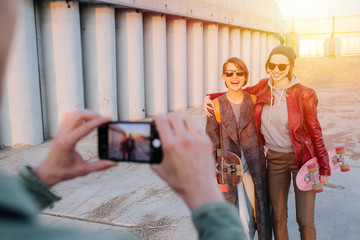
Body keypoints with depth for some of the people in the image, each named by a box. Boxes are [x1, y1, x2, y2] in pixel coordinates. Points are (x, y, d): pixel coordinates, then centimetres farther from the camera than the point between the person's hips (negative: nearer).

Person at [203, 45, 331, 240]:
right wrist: (211, 98, -1)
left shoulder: (303, 95, -13)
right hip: (275, 159, 3)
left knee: (305, 220, 5)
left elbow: (315, 132, -6)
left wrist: (324, 168, -2)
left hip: (303, 158, -3)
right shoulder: (263, 87, -4)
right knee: (278, 217, 12)